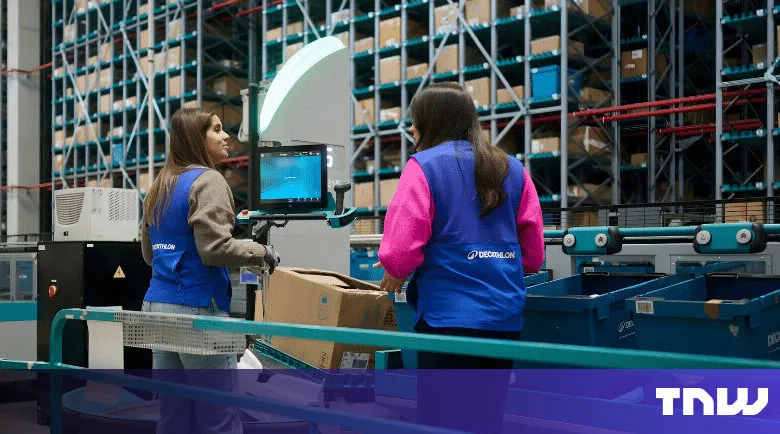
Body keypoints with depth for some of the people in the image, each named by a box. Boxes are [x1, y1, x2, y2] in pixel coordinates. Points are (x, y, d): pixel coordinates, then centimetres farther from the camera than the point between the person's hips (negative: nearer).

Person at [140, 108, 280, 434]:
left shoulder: (160, 187, 17)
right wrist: (261, 252, -6)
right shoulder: (208, 181, -9)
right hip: (197, 309, -8)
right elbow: (214, 248, -19)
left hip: (157, 305, 8)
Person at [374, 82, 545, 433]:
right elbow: (533, 255, 12)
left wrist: (395, 273, 8)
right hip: (506, 317, 6)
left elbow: (401, 249, -13)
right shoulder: (513, 169, 11)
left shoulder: (424, 166, -5)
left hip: (448, 316, -5)